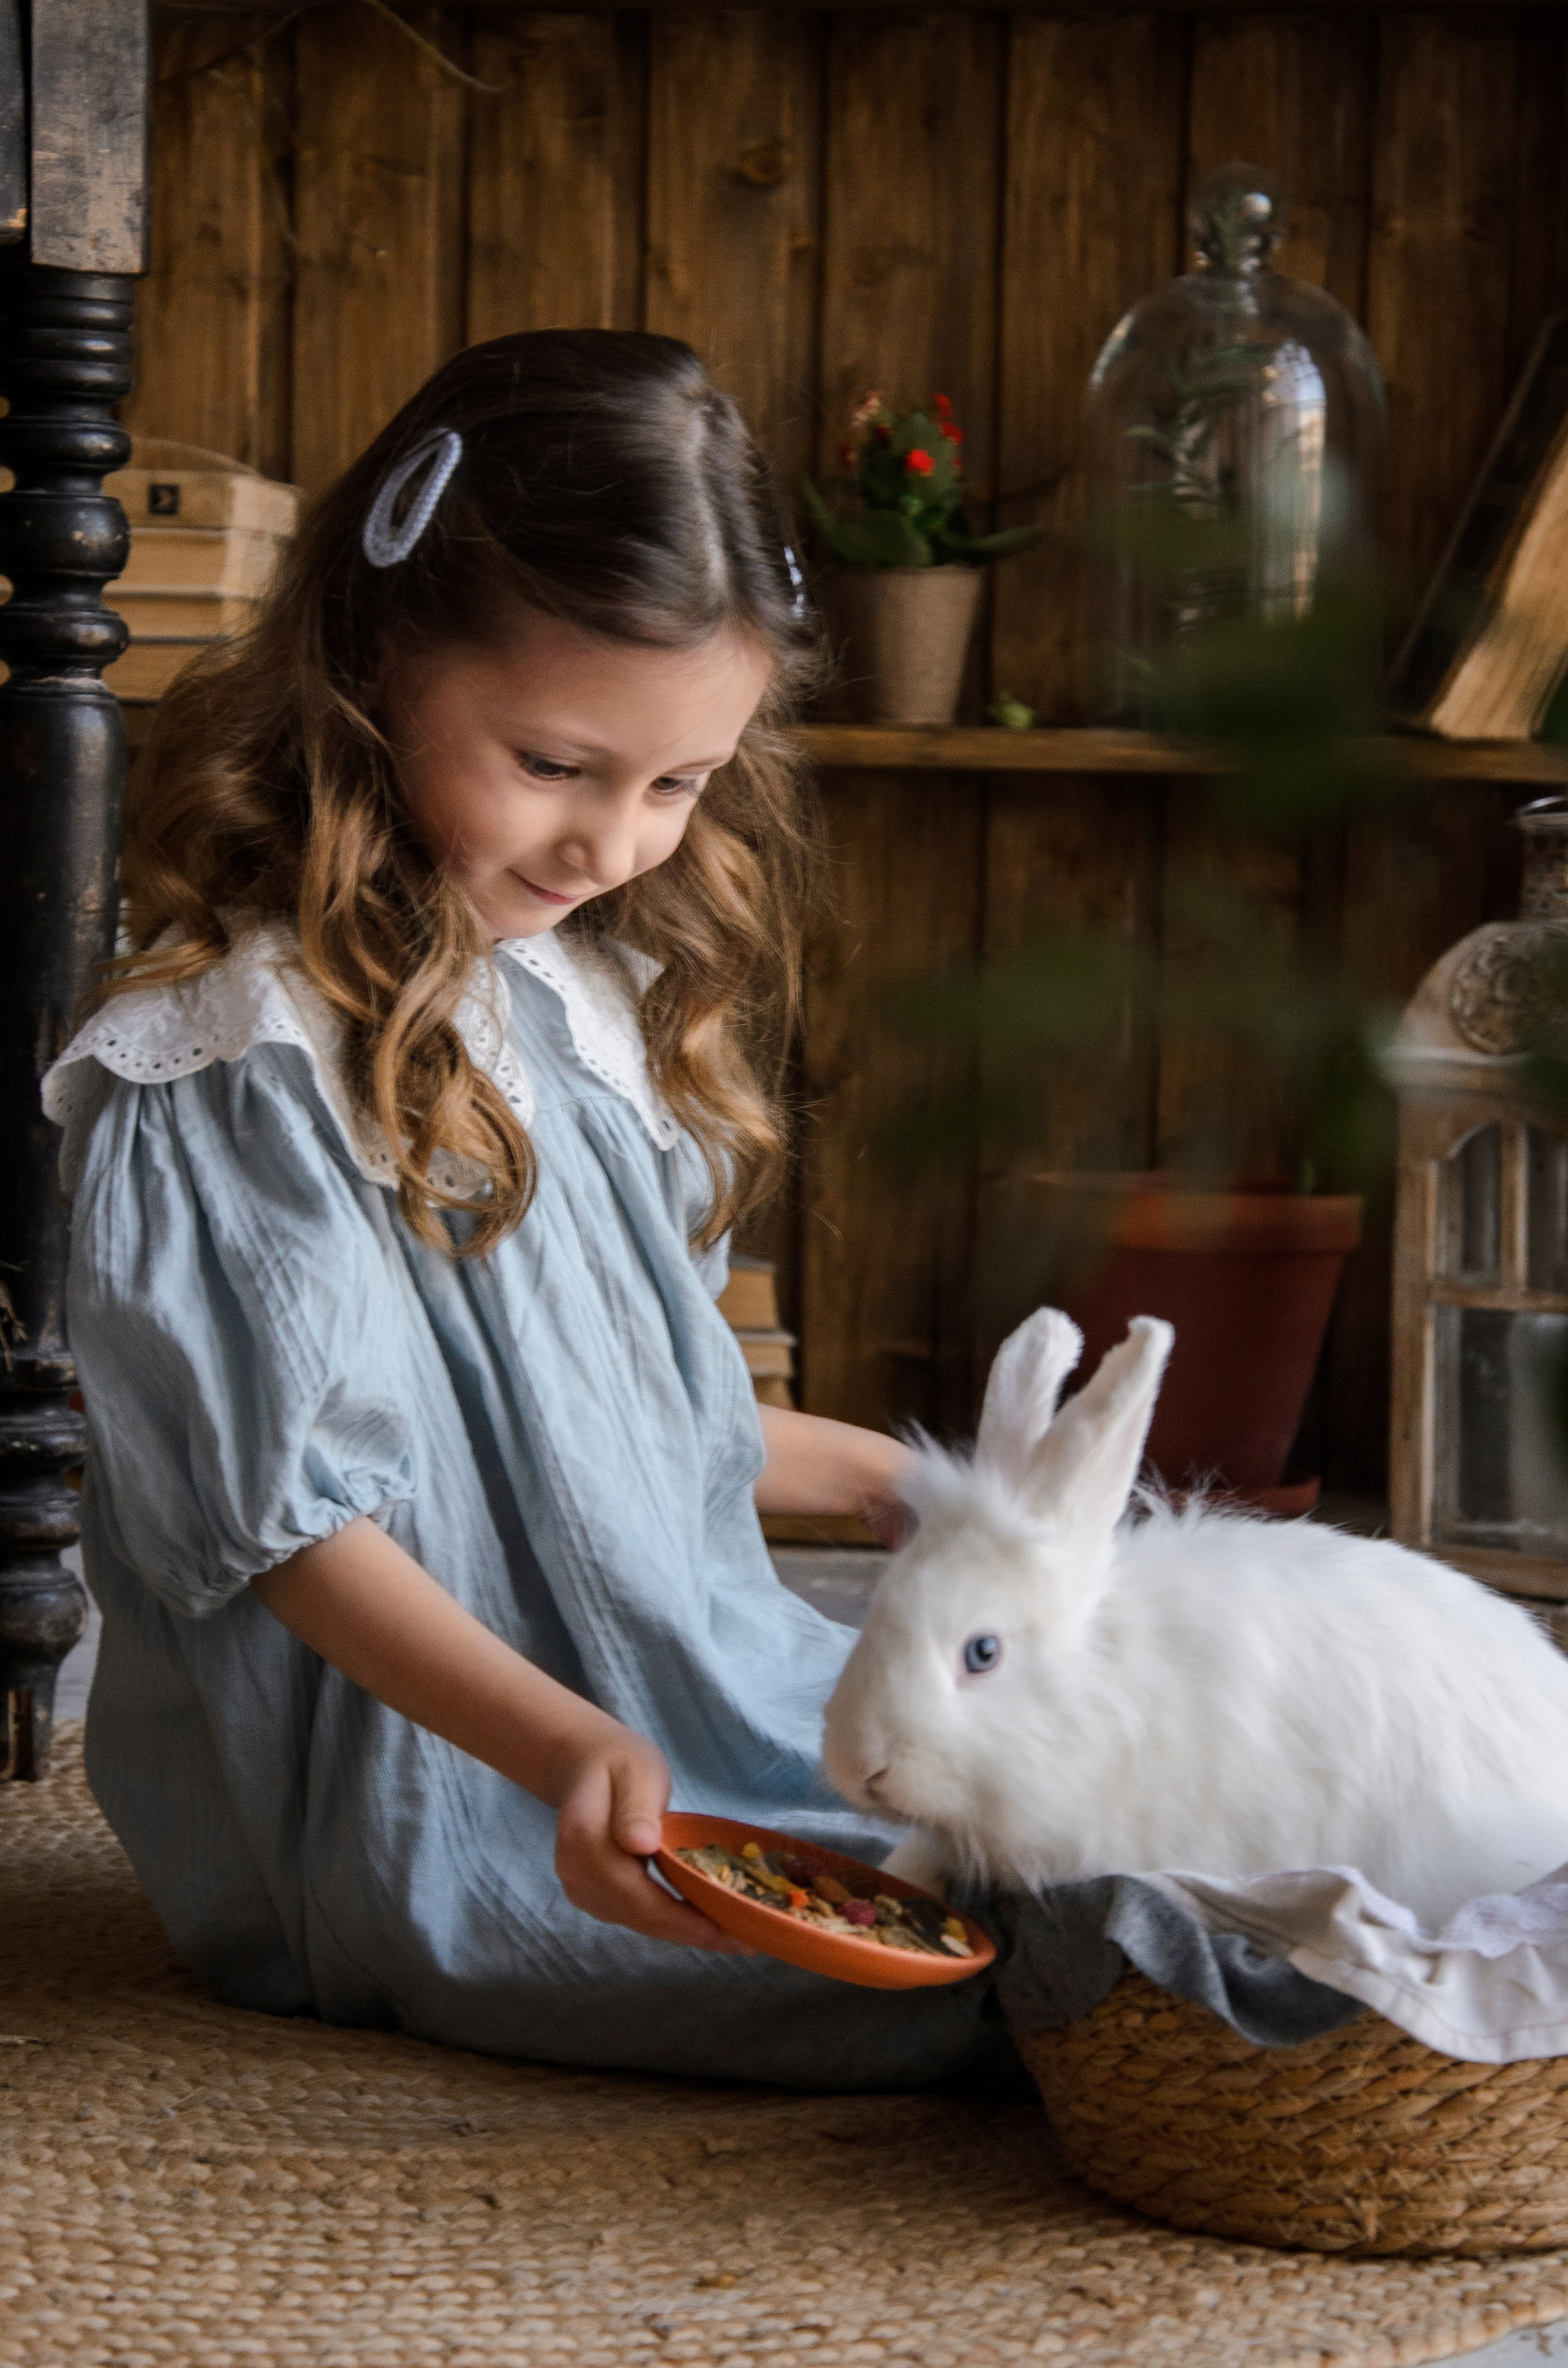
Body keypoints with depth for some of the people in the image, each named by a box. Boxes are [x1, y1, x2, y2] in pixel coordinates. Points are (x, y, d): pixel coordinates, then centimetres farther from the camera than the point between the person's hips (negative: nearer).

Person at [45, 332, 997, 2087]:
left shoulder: (595, 997, 12)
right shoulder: (239, 1068, -17)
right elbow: (291, 1521, -18)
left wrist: (899, 1483, 30)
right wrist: (562, 1755, -30)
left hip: (693, 1692, 9)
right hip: (447, 1806, -9)